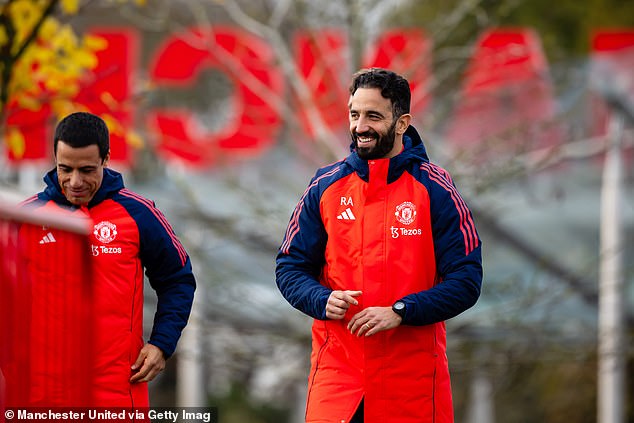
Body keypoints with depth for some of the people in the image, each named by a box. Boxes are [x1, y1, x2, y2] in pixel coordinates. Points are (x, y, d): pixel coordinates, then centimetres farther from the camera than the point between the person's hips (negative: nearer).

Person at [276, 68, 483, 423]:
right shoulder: (325, 187, 7)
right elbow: (290, 267, 11)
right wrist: (323, 300, -10)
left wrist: (399, 312, -16)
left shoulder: (435, 189, -1)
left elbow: (466, 281, -5)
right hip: (337, 365, 1)